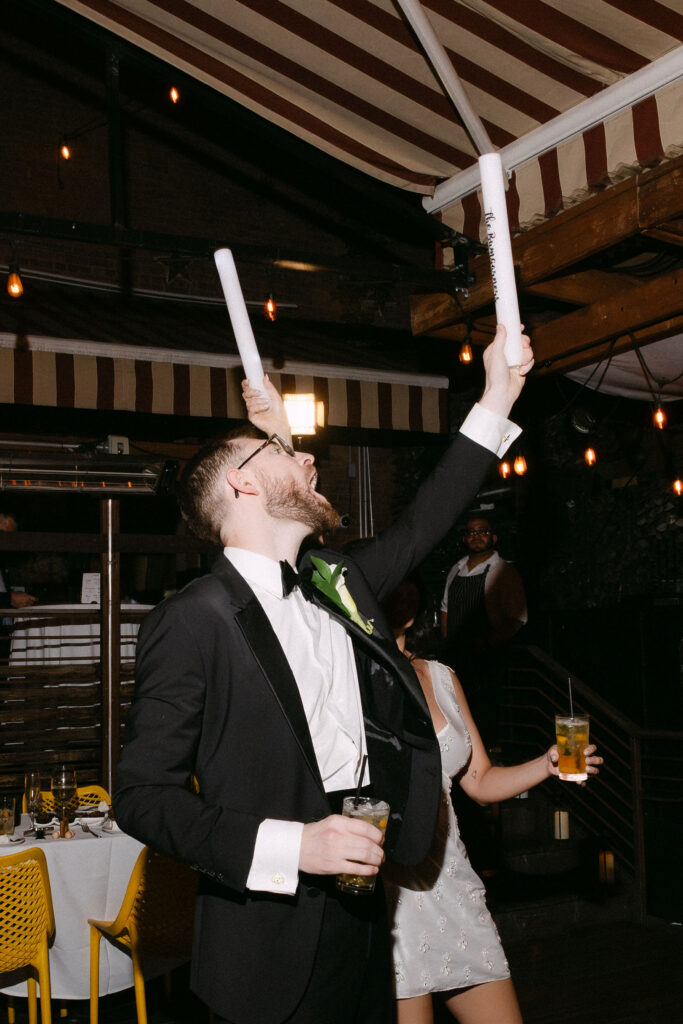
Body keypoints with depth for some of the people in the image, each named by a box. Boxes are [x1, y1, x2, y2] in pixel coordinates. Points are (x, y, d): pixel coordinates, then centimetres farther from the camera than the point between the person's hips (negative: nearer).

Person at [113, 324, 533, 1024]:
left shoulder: (339, 584, 8)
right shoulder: (189, 624, -13)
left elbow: (419, 527, 21)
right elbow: (140, 795, -13)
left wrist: (496, 400, 20)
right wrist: (287, 846, -23)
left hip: (363, 914, 7)